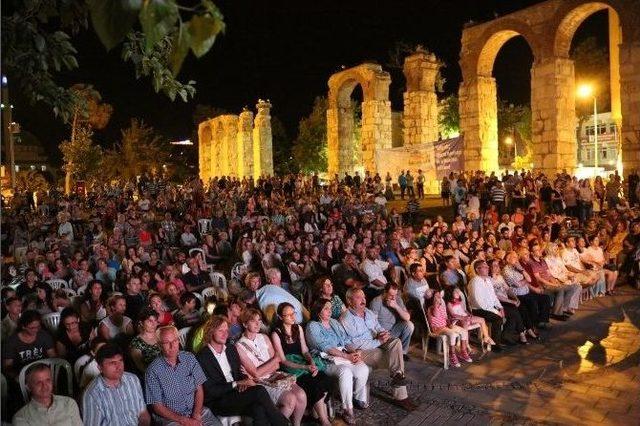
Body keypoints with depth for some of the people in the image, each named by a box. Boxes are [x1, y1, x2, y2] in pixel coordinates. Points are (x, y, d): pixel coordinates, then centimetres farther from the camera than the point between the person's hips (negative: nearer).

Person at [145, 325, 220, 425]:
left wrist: (196, 416, -10)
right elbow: (157, 406, -6)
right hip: (170, 416, -3)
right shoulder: (153, 370, -9)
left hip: (196, 411, 3)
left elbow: (199, 389, 3)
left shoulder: (190, 358, 1)